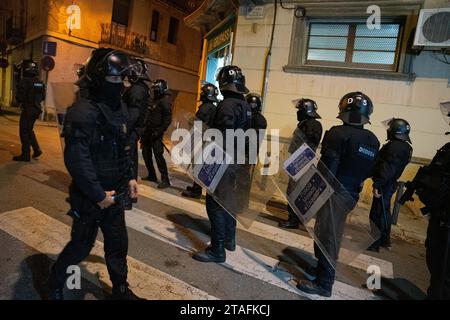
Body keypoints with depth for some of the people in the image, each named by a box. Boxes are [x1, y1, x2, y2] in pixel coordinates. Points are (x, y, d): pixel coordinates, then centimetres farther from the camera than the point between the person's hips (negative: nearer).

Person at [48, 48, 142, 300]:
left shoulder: (119, 107, 6)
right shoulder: (83, 112, -22)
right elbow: (77, 161, -27)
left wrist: (130, 177, 8)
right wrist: (99, 196, -21)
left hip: (113, 193, 7)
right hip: (90, 197, -7)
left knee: (118, 243, 16)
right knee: (82, 245, 12)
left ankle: (121, 289, 35)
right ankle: (56, 279, 41)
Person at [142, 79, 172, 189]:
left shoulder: (165, 101, -10)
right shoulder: (154, 101, 17)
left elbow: (168, 119, -18)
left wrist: (159, 131, -22)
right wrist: (145, 130, 17)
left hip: (155, 133, -10)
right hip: (148, 131, 10)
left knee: (158, 155, -11)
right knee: (146, 153, 13)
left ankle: (165, 180, -6)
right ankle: (152, 175, 26)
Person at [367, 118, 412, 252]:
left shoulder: (395, 146, -20)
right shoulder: (405, 147, 13)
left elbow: (388, 168, -27)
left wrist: (378, 184, -27)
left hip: (385, 185, -10)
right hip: (390, 184, 10)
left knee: (377, 214, -3)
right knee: (384, 212, 21)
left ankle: (374, 245, 4)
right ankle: (385, 240, 35)